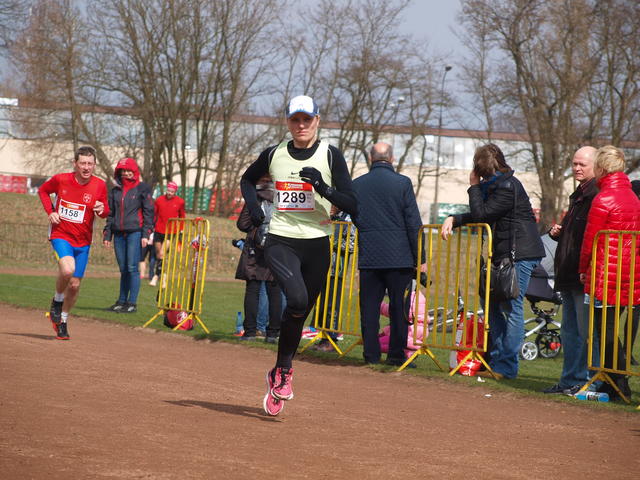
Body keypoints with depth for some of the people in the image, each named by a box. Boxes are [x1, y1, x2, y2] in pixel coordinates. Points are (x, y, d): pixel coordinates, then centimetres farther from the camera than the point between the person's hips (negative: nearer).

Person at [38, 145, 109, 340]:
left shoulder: (99, 185, -6)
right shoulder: (61, 180, -9)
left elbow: (106, 212, 5)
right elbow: (43, 190, 11)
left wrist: (102, 209, -19)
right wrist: (50, 211, -3)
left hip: (83, 241, 3)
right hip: (60, 234, -3)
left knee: (75, 285, 7)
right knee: (67, 269, -29)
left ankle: (63, 321, 29)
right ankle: (57, 300, 1)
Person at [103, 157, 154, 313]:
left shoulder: (142, 189, 2)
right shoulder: (115, 191, 17)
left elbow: (148, 212, -1)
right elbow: (110, 214, 20)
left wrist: (146, 234, -9)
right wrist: (107, 235, 12)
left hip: (135, 232, -5)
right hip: (119, 233, 5)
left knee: (132, 268, -10)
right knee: (123, 269, 7)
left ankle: (132, 303, -9)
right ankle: (122, 301, 12)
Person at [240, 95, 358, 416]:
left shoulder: (330, 156, -2)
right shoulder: (274, 155, 4)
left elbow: (352, 205, -7)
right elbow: (248, 179, 25)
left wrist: (324, 188, -23)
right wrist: (253, 207, 7)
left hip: (317, 245, 1)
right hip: (281, 242, -1)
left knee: (299, 315, 7)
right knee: (297, 299, -25)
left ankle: (279, 372, 27)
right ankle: (285, 373, -10)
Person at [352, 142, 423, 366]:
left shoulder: (357, 184, 3)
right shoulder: (402, 183, -5)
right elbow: (414, 223, -6)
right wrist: (420, 258, -1)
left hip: (368, 257, 2)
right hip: (399, 256, -2)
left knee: (369, 307, 7)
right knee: (399, 306, 3)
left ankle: (371, 354, 7)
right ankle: (396, 354, 2)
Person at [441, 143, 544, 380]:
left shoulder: (507, 187, -14)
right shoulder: (496, 185, 18)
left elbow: (481, 214, -16)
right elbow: (480, 215, 21)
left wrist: (474, 186, -4)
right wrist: (454, 220, 6)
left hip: (520, 254, -10)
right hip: (505, 254, 11)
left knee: (512, 308, -8)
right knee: (494, 306, 13)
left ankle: (506, 367, -7)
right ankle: (496, 361, 18)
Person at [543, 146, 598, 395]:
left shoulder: (598, 195, -13)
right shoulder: (578, 195, 19)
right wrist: (557, 232, 11)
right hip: (569, 276, 10)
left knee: (586, 330, -5)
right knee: (569, 330, 14)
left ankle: (586, 380, 0)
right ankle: (570, 381, 20)